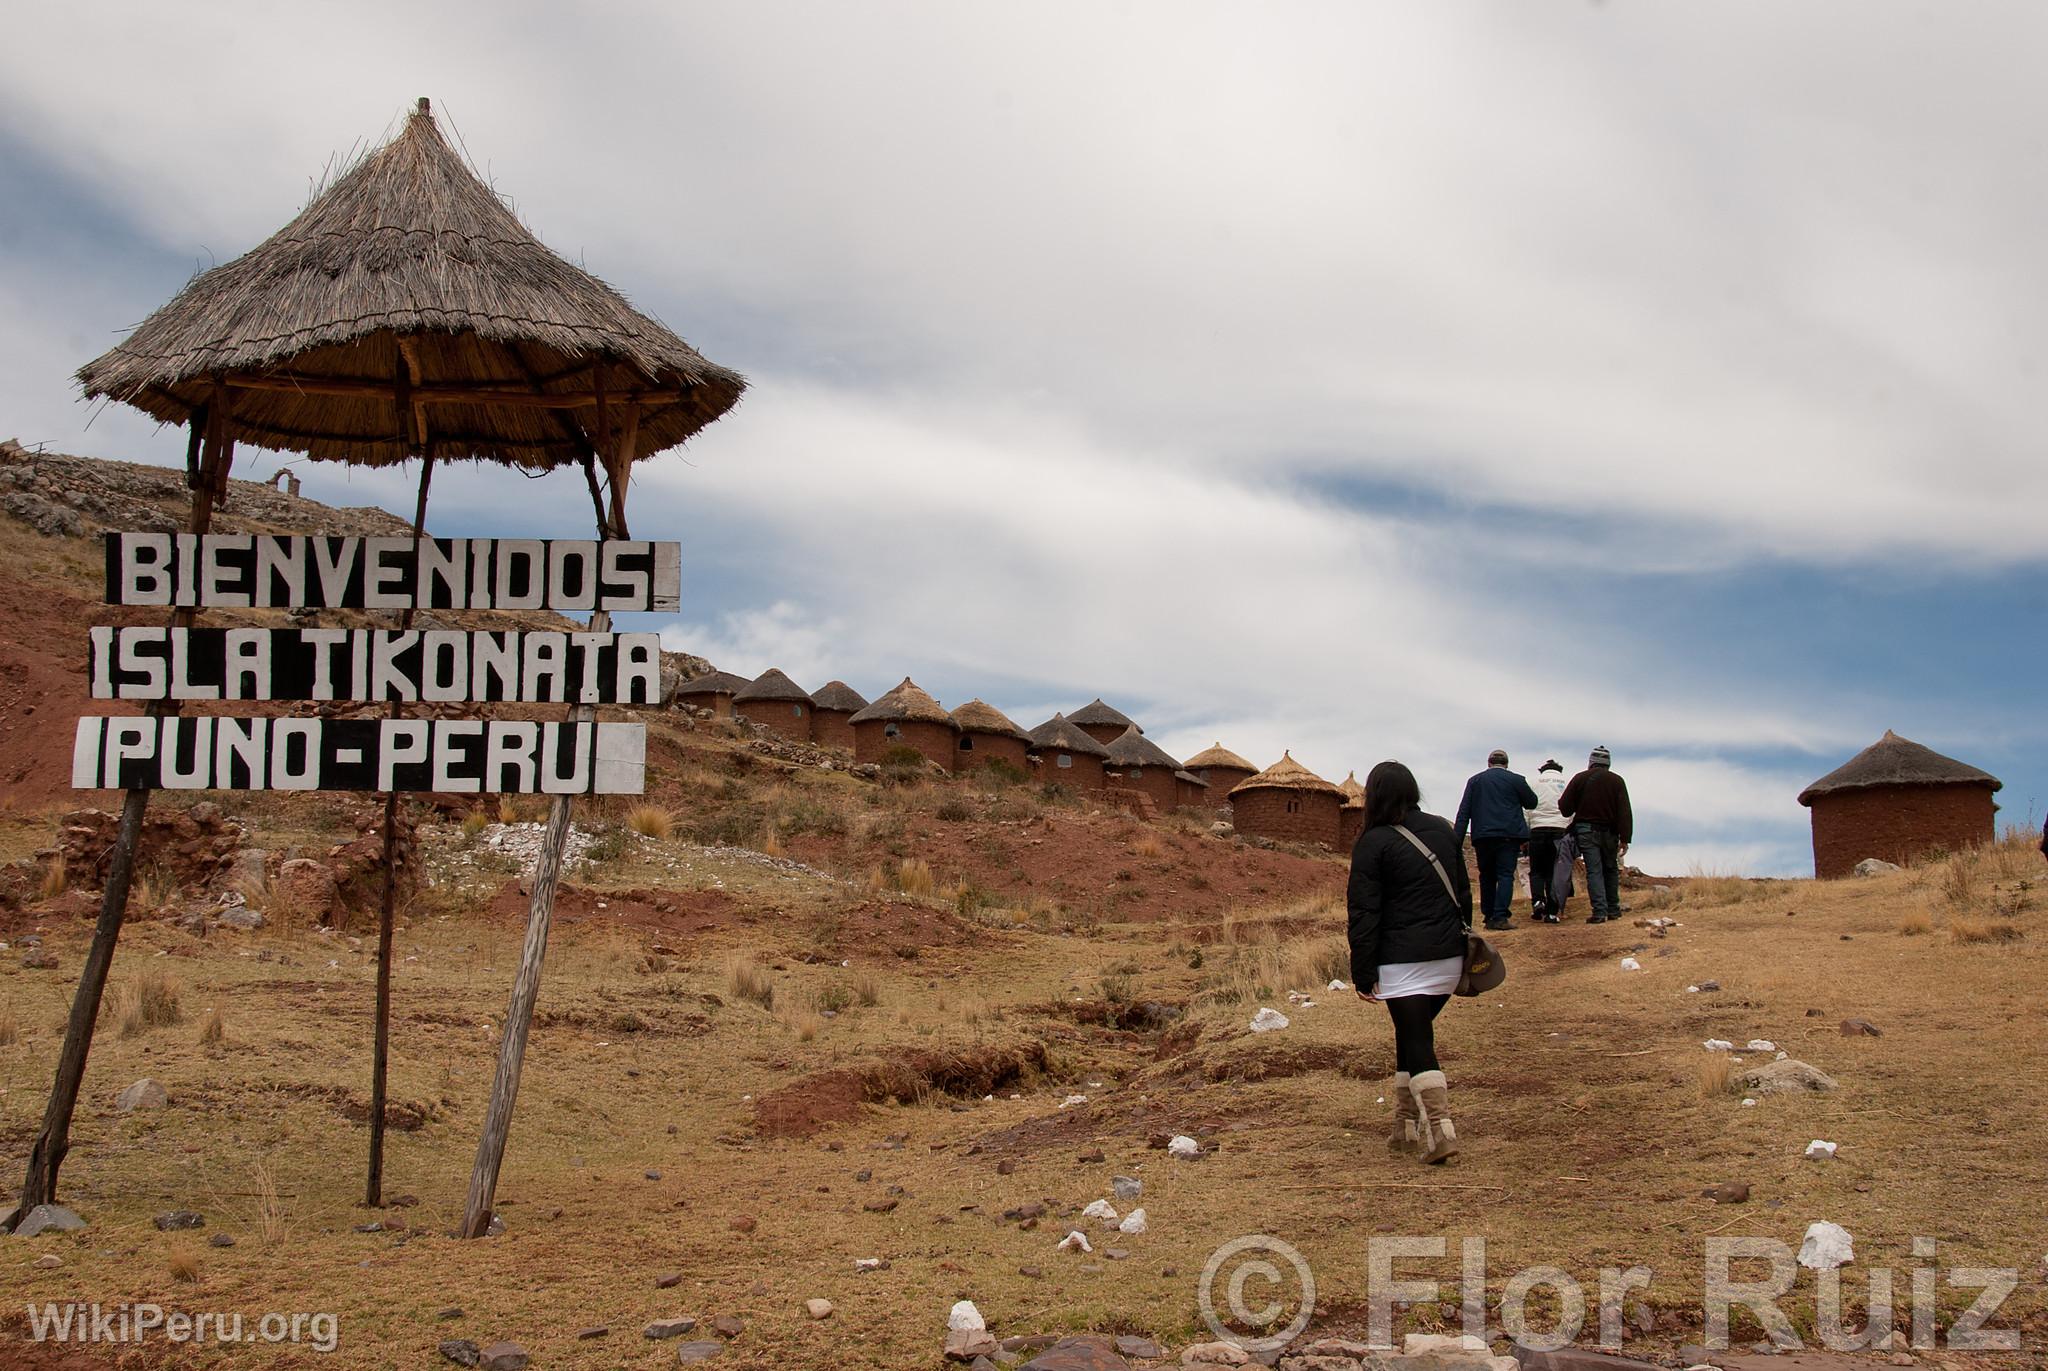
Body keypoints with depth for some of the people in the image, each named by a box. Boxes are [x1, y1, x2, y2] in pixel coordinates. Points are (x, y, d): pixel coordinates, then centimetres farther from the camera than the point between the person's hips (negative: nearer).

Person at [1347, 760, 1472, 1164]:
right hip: (1449, 957, 6)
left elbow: (1364, 913, -9)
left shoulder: (1373, 843, -8)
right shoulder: (1443, 831, 11)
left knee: (1416, 1043, -4)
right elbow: (1463, 892, 18)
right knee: (1413, 1036, 17)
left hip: (1404, 962, -6)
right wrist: (1461, 939, 27)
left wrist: (1363, 974, -6)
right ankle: (1408, 1127, 21)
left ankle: (1440, 1131, -16)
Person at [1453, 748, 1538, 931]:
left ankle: (1488, 916, 15)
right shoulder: (1515, 780, 2)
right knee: (1505, 875, -4)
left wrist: (1457, 841, 3)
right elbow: (1532, 803, 12)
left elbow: (1463, 812, 5)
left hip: (1482, 836, 3)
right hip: (1509, 835, -3)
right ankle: (1500, 916, -16)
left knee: (1487, 876, 14)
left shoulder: (1474, 781, 9)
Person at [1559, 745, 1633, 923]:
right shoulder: (1617, 781, 1)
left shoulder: (1580, 778, 0)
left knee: (1594, 871, -3)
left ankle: (1599, 911, -12)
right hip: (1609, 832, 1)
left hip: (1586, 830, -1)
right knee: (1611, 870, 16)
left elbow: (1564, 807, -1)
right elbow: (1624, 812, -5)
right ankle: (1613, 909, 19)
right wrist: (1624, 838, -6)